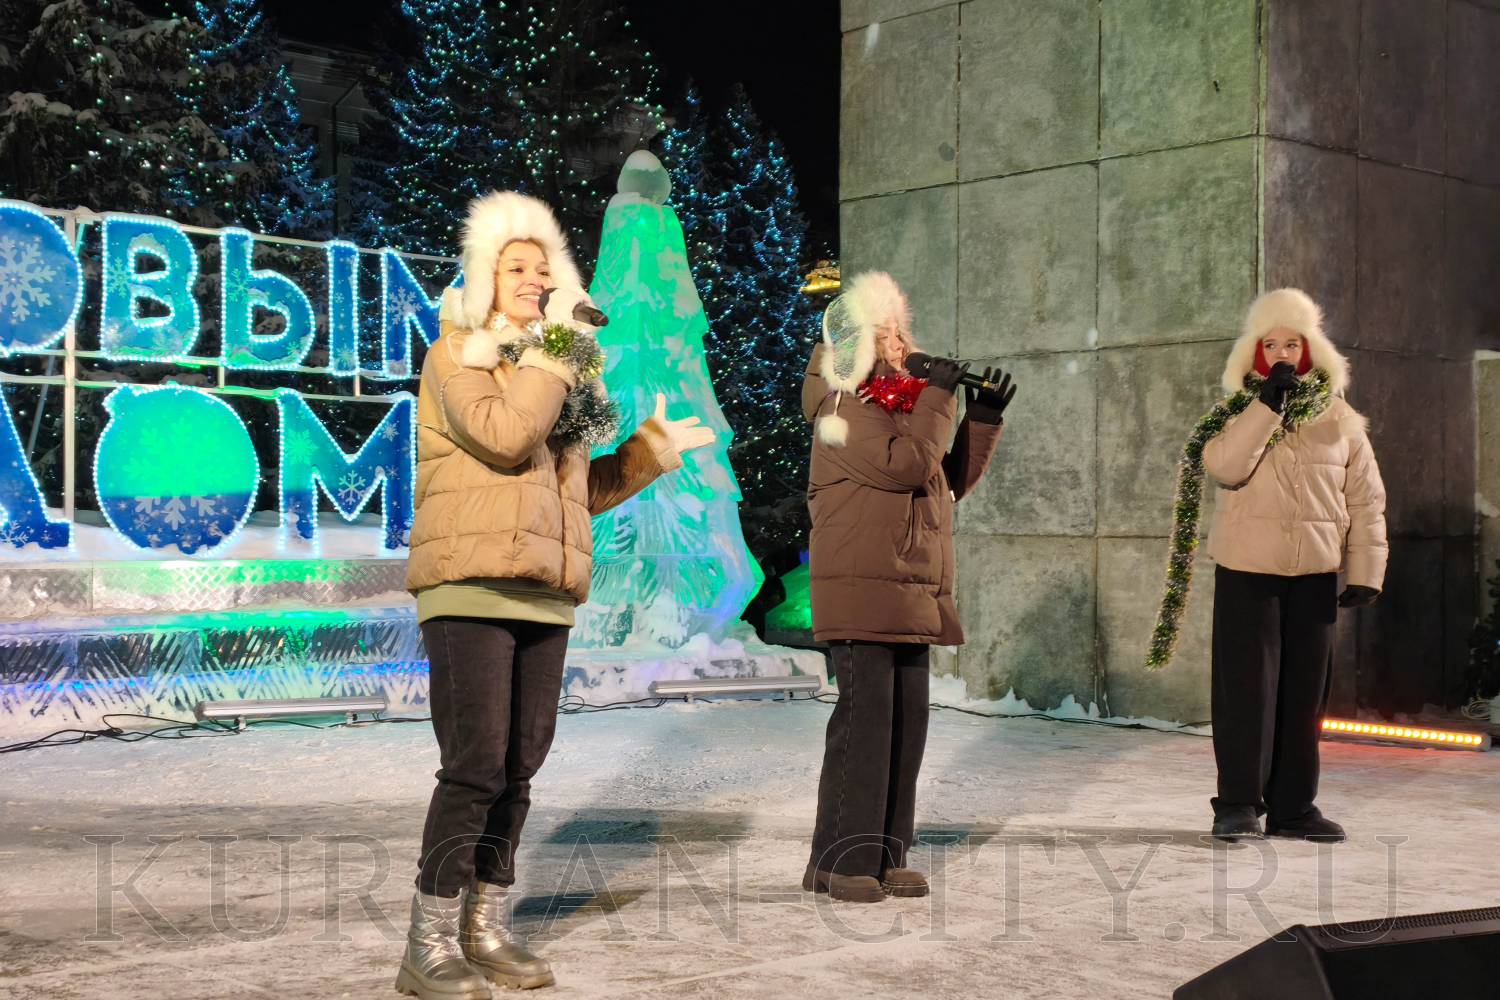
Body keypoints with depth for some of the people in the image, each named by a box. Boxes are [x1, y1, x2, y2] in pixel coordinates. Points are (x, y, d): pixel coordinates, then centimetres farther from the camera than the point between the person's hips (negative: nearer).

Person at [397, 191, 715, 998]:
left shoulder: (559, 373, 21)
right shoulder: (458, 356, 1)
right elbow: (502, 437, -18)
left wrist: (655, 447, 23)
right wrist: (554, 351, -10)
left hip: (544, 596, 7)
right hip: (469, 590, -7)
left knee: (518, 770, 7)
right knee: (475, 766, -12)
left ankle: (485, 929, 15)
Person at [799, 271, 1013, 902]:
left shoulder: (901, 402, 20)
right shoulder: (844, 408, -6)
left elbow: (950, 481, 21)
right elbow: (904, 463, -20)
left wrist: (983, 420, 11)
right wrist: (938, 398, -10)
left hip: (912, 592, 8)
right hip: (860, 591, -8)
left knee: (908, 719, 7)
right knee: (866, 715, -11)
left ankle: (884, 854, 13)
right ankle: (841, 859, -5)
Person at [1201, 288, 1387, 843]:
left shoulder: (1338, 418, 7)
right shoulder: (1238, 412, 2)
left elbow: (1365, 499, 8)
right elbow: (1222, 466, -18)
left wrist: (1365, 571, 1)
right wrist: (1269, 404, -20)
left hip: (1315, 573, 2)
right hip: (1247, 568, -2)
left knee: (1305, 689, 6)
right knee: (1247, 684, -6)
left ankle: (1293, 805, 15)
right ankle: (1239, 803, 2)